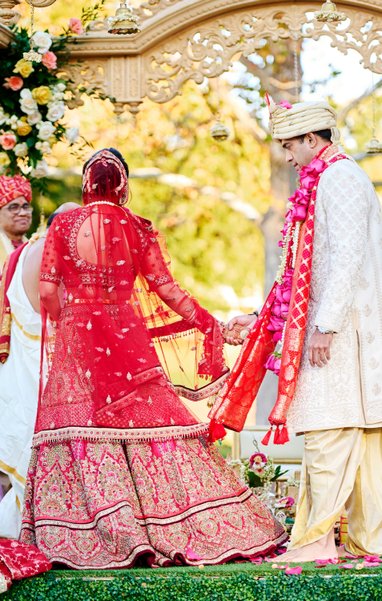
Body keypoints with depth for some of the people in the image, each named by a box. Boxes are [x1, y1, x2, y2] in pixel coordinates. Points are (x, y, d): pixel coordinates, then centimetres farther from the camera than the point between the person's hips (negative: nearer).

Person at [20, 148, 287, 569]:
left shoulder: (63, 226, -1)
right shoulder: (137, 228, 2)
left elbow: (47, 292, -2)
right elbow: (167, 290, 2)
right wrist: (210, 325, 12)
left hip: (77, 337, -1)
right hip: (127, 336, 1)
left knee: (82, 433, -1)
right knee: (151, 423, 3)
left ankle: (120, 536, -11)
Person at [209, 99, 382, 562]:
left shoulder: (338, 179, -8)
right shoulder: (332, 180, 23)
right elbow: (308, 275, 25)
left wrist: (326, 324, -22)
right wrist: (261, 321, 24)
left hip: (343, 328, -10)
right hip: (341, 325, 10)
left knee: (330, 429, -11)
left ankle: (317, 538, -11)